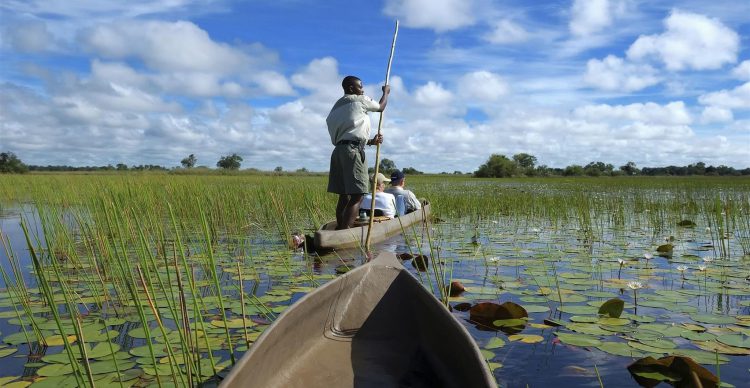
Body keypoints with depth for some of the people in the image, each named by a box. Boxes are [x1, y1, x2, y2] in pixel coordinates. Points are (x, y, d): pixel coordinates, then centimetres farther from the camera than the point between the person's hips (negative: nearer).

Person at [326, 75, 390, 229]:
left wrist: (371, 141, 15)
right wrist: (386, 91, 36)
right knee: (357, 196, -12)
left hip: (338, 149, 9)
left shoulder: (338, 106, 25)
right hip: (353, 150, -9)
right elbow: (381, 107, 19)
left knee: (344, 195, 9)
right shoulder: (359, 100, 2)